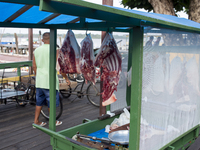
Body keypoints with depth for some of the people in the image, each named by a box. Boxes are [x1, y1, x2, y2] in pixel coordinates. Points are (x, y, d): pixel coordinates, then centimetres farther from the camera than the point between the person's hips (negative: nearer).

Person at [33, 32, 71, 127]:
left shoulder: (36, 50, 7)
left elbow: (34, 66, 12)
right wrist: (66, 78, -2)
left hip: (39, 81, 6)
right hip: (50, 80, -6)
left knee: (39, 101, 16)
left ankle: (36, 121, 23)